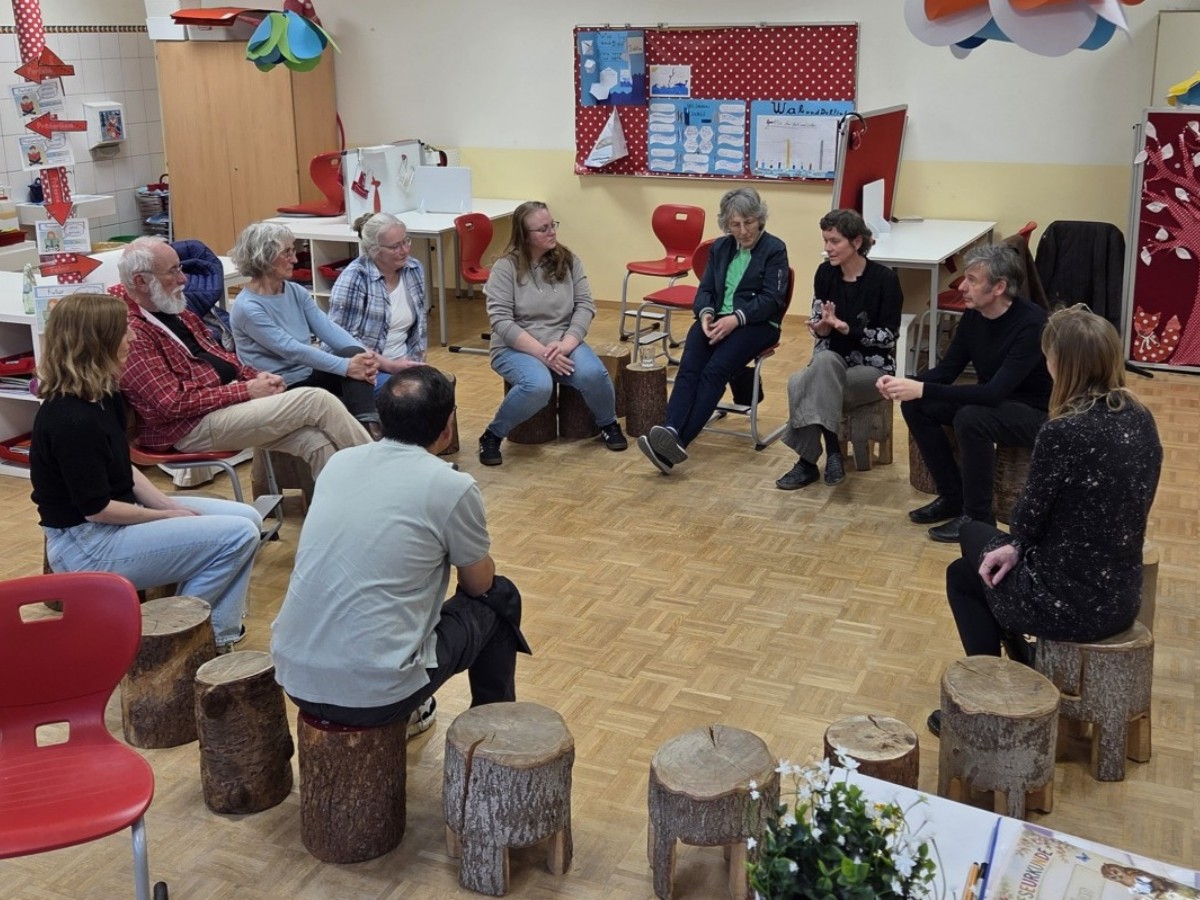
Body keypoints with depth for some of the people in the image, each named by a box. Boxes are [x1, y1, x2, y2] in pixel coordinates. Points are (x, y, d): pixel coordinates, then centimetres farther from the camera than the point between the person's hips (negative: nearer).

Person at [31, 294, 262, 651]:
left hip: (119, 515, 10)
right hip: (87, 546, -10)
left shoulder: (102, 397, 4)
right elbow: (96, 508, -21)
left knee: (246, 517, 7)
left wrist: (169, 505, -1)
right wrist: (169, 516, -10)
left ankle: (216, 634, 4)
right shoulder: (72, 419, -25)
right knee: (238, 535, -16)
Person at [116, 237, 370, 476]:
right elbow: (174, 404, -20)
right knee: (316, 400, -16)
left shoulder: (174, 311, 14)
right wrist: (246, 390, -16)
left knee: (313, 439, -15)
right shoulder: (133, 332, -16)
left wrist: (255, 376, 3)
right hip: (193, 426, -9)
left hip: (230, 399, 9)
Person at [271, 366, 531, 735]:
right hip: (373, 691, -6)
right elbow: (480, 584, 8)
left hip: (293, 677, 6)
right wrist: (469, 560, 31)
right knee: (500, 599, 18)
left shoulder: (339, 462, 7)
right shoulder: (452, 487, -9)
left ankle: (404, 713, 37)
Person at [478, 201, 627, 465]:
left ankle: (609, 425, 4)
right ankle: (492, 435, -12)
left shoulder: (568, 261, 5)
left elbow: (585, 306, -1)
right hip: (516, 348, -3)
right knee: (538, 386, -35)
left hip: (563, 345, 3)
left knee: (593, 373, -27)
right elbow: (501, 322, -14)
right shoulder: (505, 267, -7)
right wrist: (541, 351, -23)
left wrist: (566, 344, -19)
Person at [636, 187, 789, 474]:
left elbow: (771, 299, -9)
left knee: (714, 370, -30)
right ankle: (670, 432, -45)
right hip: (717, 319, 5)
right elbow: (705, 289, 13)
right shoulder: (720, 248, 17)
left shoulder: (775, 249, 0)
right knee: (689, 369, -25)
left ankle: (679, 440, -43)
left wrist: (736, 318, -22)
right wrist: (705, 313, -10)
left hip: (756, 323, -5)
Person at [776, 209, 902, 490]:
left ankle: (808, 461, -22)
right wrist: (821, 327, -17)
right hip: (833, 362, 4)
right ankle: (831, 451, -21)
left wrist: (845, 327, -25)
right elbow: (819, 327, 7)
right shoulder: (825, 273, 2)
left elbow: (888, 337, -12)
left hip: (873, 368, -4)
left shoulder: (884, 279, -12)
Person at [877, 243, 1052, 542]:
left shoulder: (1031, 324, -28)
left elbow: (995, 392, -36)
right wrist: (906, 383, -19)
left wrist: (923, 390, -40)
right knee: (915, 405, -9)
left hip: (1036, 413, -8)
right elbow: (947, 370, 2)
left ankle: (978, 516, -16)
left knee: (970, 418, -36)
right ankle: (952, 497, 3)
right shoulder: (974, 315, -5)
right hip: (993, 401, 8)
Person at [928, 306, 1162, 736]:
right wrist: (1018, 546, 5)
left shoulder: (1065, 432, -25)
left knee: (963, 575, 21)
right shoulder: (1141, 419, -1)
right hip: (1122, 597, 7)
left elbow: (1028, 518, -13)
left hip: (1069, 603, -7)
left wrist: (1014, 545, 10)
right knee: (976, 535, 28)